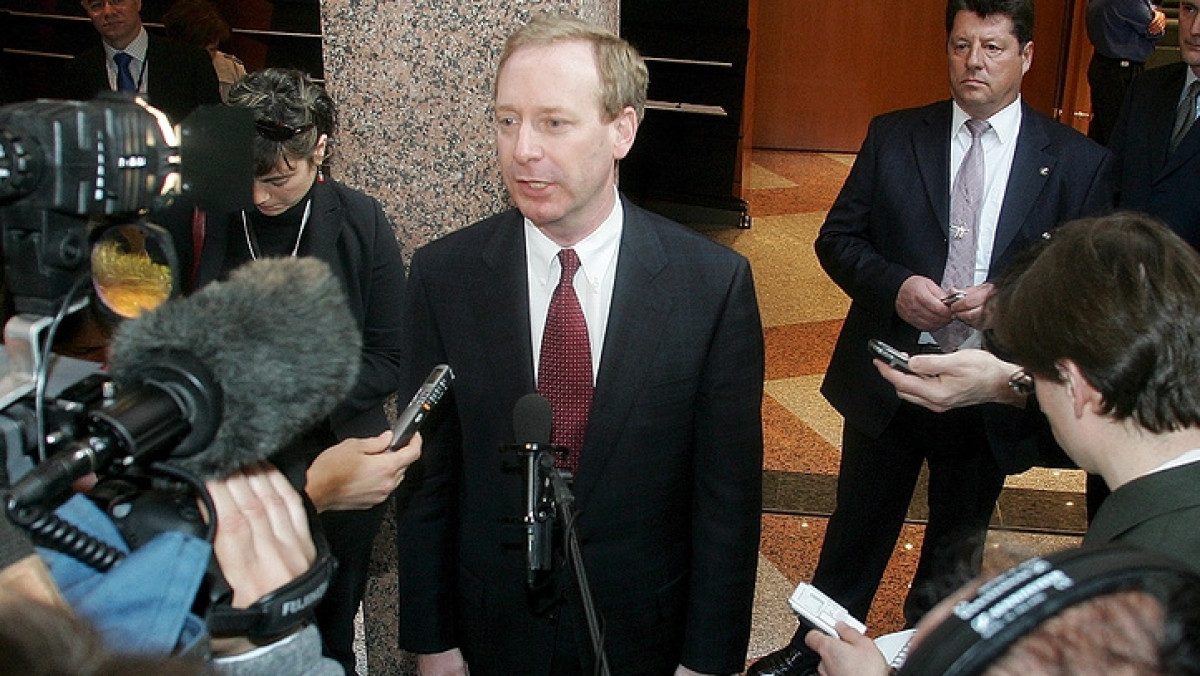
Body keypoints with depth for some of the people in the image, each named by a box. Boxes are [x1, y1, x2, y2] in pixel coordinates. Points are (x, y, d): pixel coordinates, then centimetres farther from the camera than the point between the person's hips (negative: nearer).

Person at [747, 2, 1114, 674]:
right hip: (887, 379, 1)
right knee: (856, 532, 17)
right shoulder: (893, 137, -2)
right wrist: (894, 286, -17)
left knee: (956, 552, 20)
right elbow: (837, 238, 1)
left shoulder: (1079, 161, -5)